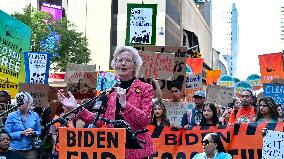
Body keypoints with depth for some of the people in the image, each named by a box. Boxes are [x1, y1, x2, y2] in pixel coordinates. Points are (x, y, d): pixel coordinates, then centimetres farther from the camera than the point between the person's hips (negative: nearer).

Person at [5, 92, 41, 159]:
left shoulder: (35, 115, 5)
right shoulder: (11, 116, -2)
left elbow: (39, 132, 11)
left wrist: (33, 133, -12)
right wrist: (22, 133, -16)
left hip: (31, 150, 2)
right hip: (15, 150, -2)